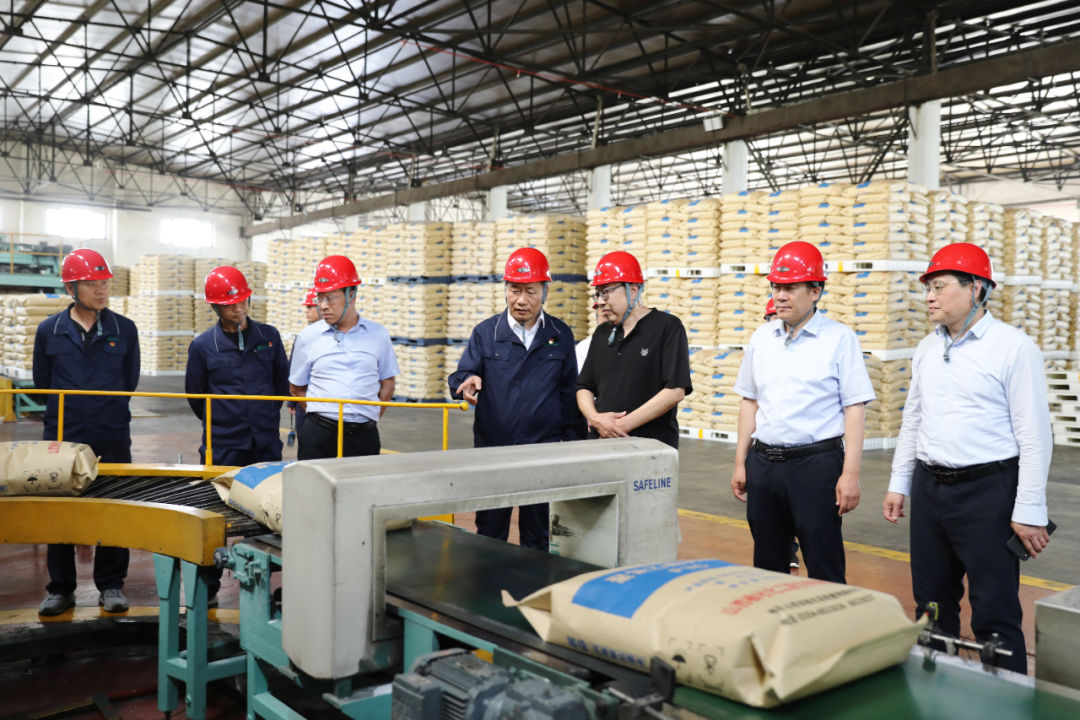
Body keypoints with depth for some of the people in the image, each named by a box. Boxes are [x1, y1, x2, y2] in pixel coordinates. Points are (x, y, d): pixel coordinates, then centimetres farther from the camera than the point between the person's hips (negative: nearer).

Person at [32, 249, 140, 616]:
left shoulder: (124, 329, 1)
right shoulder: (49, 331, 1)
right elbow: (41, 383, 9)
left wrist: (105, 407, 7)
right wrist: (69, 408, 9)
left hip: (112, 437, 0)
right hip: (62, 436, 0)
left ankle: (111, 585, 20)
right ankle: (61, 589, 21)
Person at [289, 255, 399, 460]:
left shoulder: (378, 334, 5)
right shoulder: (307, 336, 5)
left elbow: (387, 384, 12)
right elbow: (297, 387, 12)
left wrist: (369, 422, 8)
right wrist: (322, 414, 8)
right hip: (318, 435, 0)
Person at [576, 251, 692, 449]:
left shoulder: (668, 327, -4)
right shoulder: (602, 333, 15)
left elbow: (675, 391, -14)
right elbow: (584, 387, 16)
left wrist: (623, 425, -14)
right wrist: (595, 418, -6)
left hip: (652, 446, -5)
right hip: (601, 443, 5)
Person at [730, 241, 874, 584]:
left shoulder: (839, 339, -4)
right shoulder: (761, 338, 10)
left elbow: (855, 409, -7)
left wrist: (850, 473, -12)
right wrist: (740, 463, 13)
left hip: (816, 462, -5)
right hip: (764, 462, 5)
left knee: (824, 569, 1)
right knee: (767, 566, 14)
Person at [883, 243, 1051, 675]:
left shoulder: (1013, 348, -10)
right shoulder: (927, 349, 10)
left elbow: (1034, 435, -12)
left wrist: (1028, 511, -13)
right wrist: (899, 484, 14)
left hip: (987, 490, -6)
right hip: (930, 488, 7)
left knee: (995, 613, -1)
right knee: (932, 604, 15)